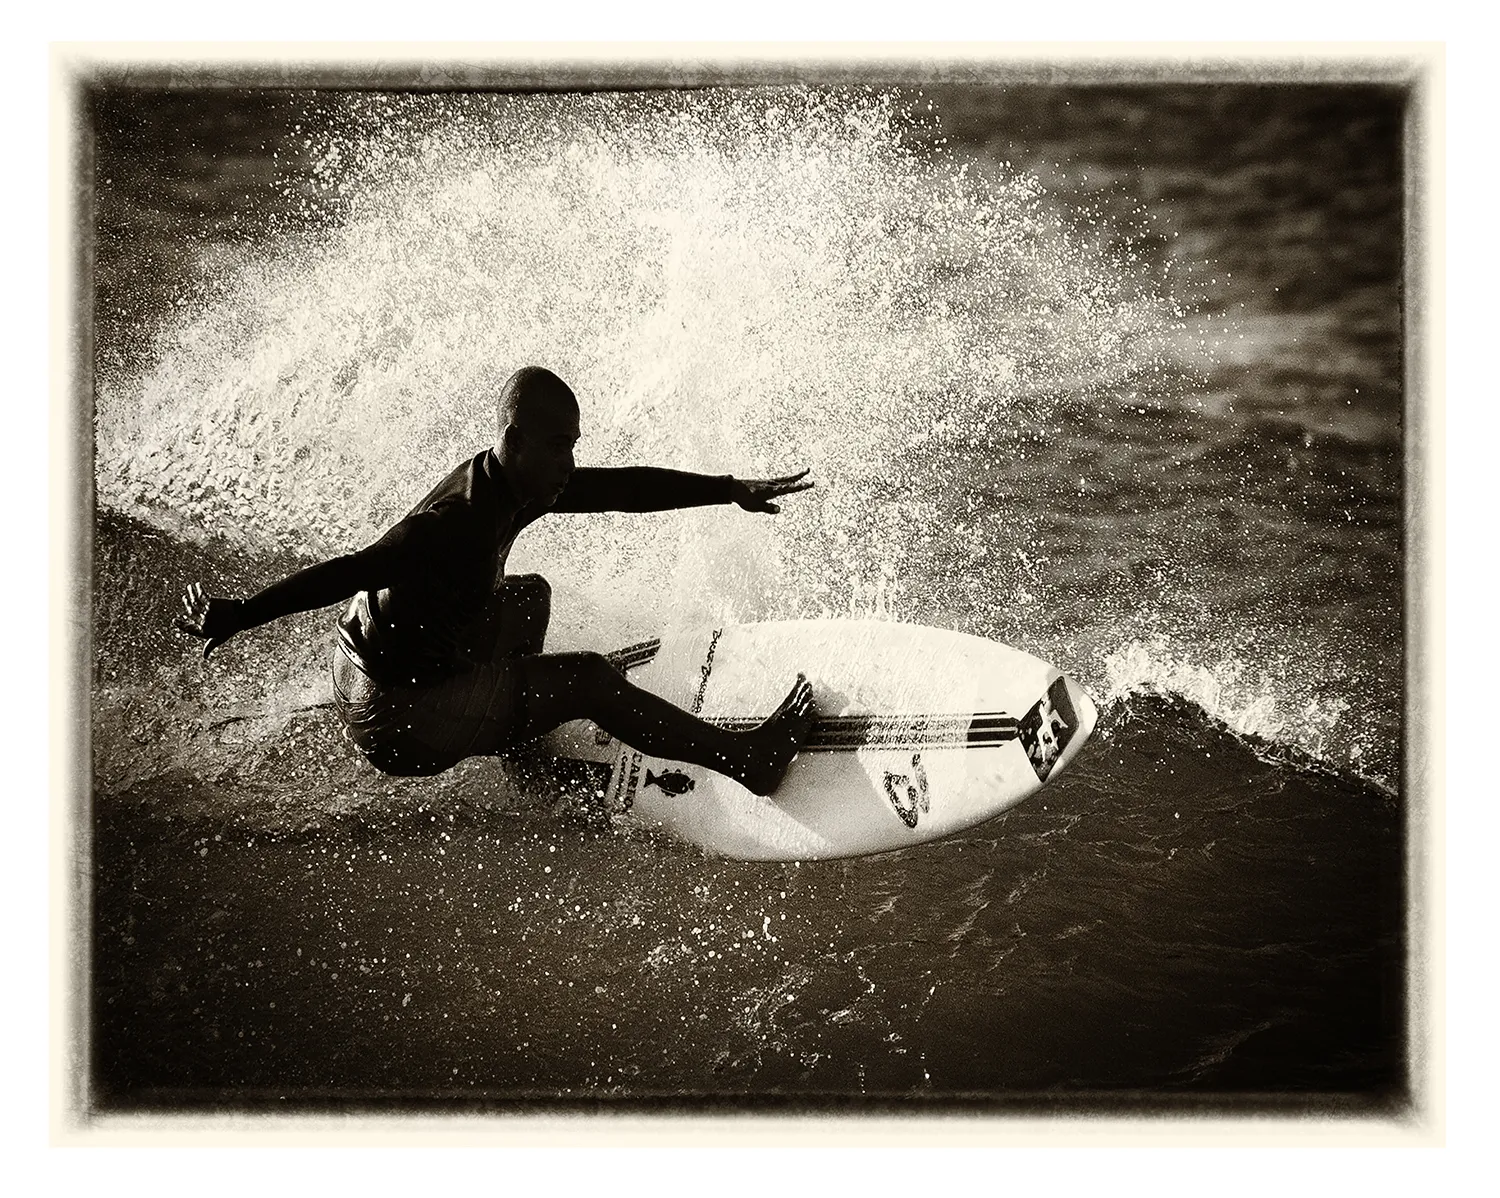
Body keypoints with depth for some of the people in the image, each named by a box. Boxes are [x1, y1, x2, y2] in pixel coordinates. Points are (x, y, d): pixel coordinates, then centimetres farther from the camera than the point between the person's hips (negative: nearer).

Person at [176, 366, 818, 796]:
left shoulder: (518, 483, -4)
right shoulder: (458, 522, -30)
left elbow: (624, 487, 4)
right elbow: (349, 572, -36)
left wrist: (731, 489, 6)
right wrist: (237, 615, -39)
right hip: (395, 723, -9)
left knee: (530, 594, 21)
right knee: (588, 678, -9)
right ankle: (743, 757, 2)